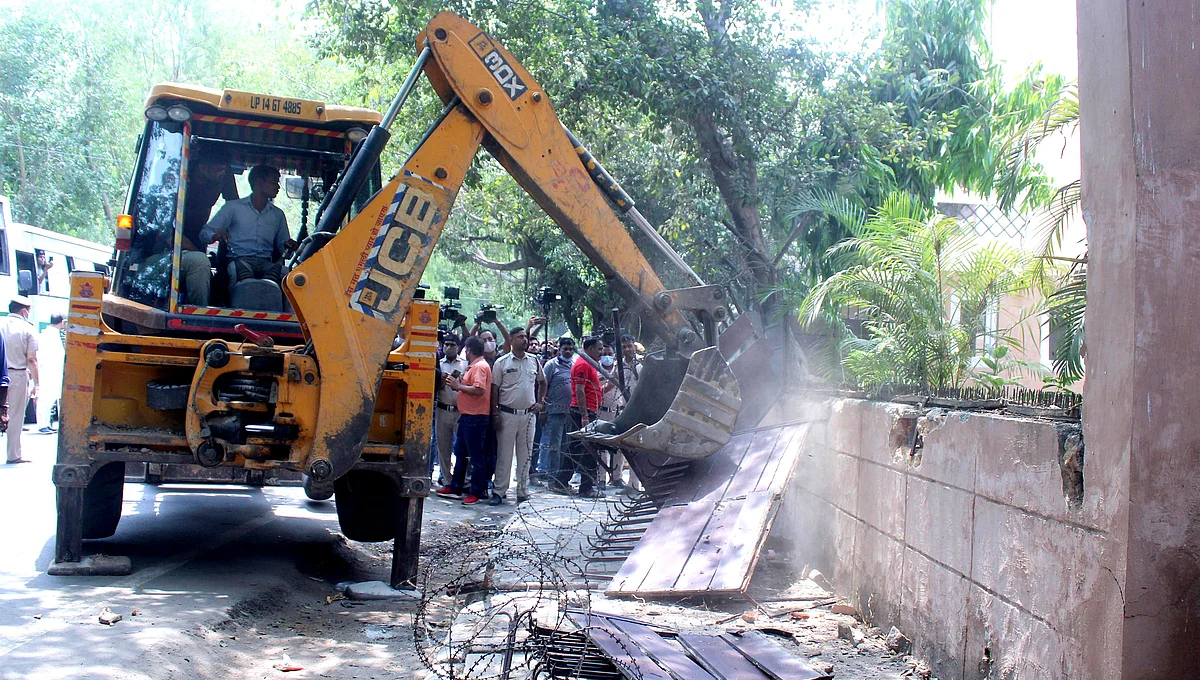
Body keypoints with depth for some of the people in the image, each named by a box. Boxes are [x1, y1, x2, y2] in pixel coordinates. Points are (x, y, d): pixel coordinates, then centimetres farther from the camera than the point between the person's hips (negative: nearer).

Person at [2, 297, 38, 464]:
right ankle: (13, 454, 7)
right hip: (18, 375, -3)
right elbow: (31, 359, -7)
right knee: (15, 416, 3)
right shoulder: (27, 329, -3)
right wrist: (35, 383, -4)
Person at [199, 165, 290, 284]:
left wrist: (289, 247, -1)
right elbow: (204, 233, 9)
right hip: (239, 259, -2)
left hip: (265, 262, 2)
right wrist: (216, 235, -16)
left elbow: (283, 246, 25)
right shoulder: (233, 207, 14)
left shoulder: (278, 214, 26)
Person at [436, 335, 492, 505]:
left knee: (476, 456, -4)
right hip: (466, 415, 11)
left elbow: (479, 390, -26)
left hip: (476, 417, -11)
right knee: (460, 452, 15)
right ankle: (455, 488, 22)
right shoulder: (473, 366, 18)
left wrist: (458, 386, -18)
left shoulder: (480, 366, -14)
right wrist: (457, 384, 10)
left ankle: (476, 492, 1)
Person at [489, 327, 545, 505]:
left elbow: (542, 382, 23)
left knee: (525, 454, 7)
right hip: (507, 414, -3)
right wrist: (495, 413, -7)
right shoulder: (501, 362, -1)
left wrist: (539, 402, 11)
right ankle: (499, 491, 5)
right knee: (504, 454, -1)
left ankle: (523, 492, 14)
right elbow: (494, 389, -1)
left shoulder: (534, 361, 9)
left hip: (528, 415, 3)